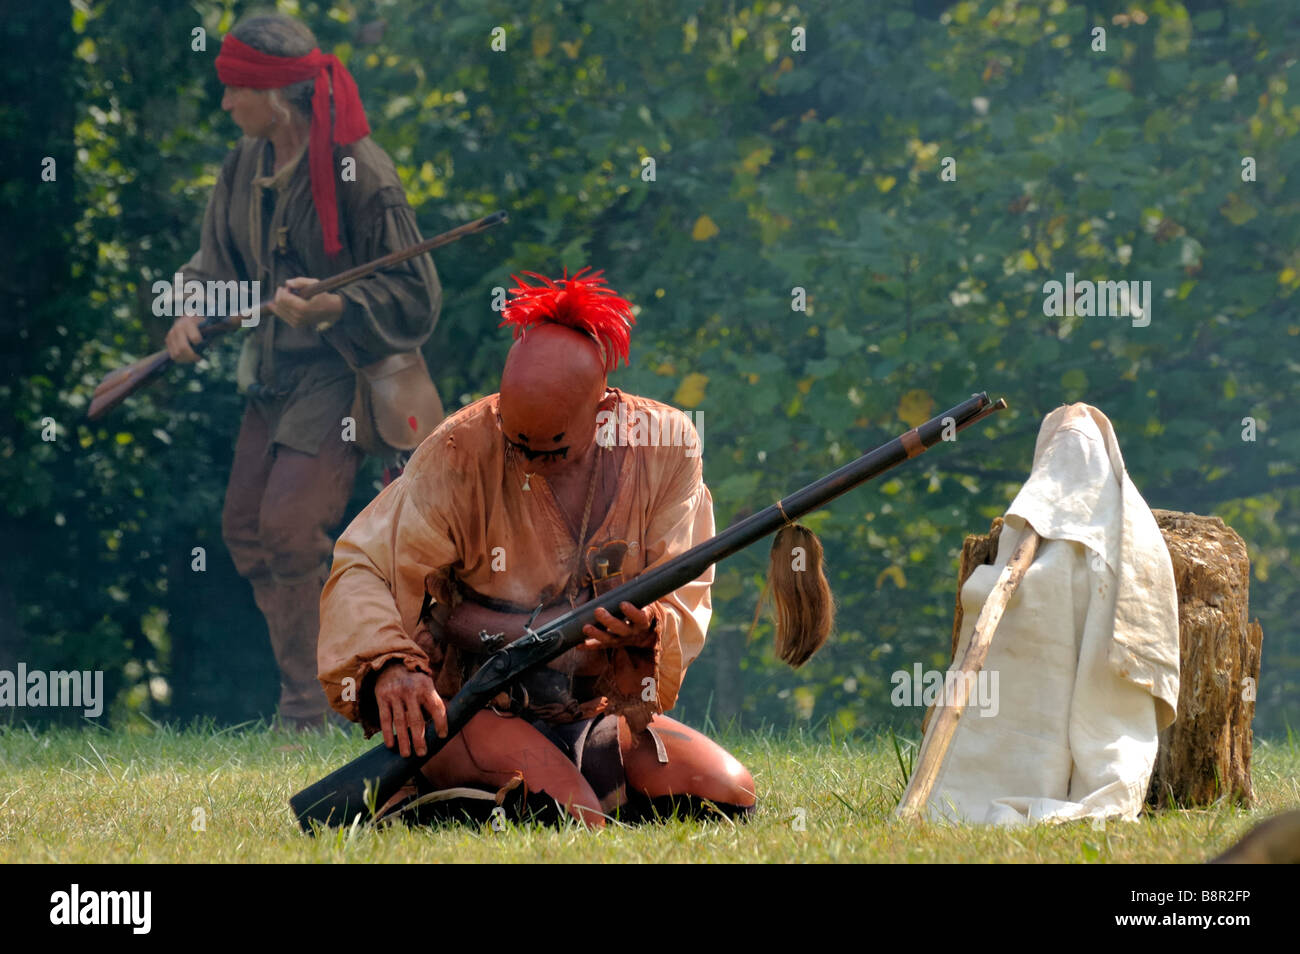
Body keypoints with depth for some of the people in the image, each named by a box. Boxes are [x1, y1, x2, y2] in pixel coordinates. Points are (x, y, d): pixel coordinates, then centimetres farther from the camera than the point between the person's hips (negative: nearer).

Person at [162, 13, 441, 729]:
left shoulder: (359, 173, -20)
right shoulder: (247, 164, 3)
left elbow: (415, 296, -16)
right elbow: (219, 258, 15)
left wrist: (332, 307, -31)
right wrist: (192, 310, -5)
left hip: (346, 370, -8)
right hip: (276, 371, 8)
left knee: (290, 525, -16)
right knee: (245, 527, 9)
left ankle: (308, 717, -7)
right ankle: (302, 690, 23)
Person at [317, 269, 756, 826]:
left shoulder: (664, 447, -4)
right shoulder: (463, 451, -13)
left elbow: (684, 601, -2)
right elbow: (362, 568, -16)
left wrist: (649, 630, -28)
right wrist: (387, 664, -36)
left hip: (599, 713, 5)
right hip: (469, 711, -5)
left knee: (727, 792, -11)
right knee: (569, 819, -31)